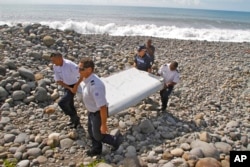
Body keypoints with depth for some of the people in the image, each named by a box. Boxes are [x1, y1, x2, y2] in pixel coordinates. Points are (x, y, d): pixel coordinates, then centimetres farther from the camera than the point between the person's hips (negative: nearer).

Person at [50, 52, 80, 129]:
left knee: (61, 103, -14)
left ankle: (74, 118, 6)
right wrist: (68, 88, -14)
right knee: (69, 104, 18)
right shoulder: (55, 67, -9)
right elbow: (58, 80, -4)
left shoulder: (70, 65, -30)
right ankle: (75, 120, 40)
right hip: (67, 86, 7)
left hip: (74, 86, -7)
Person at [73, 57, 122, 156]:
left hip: (99, 113, -9)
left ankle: (116, 140, 41)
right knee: (91, 131, 26)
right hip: (92, 110, 9)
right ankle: (97, 149, 52)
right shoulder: (87, 79, -10)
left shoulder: (95, 86, -41)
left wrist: (103, 124, -26)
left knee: (98, 135, 15)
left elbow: (103, 107, -36)